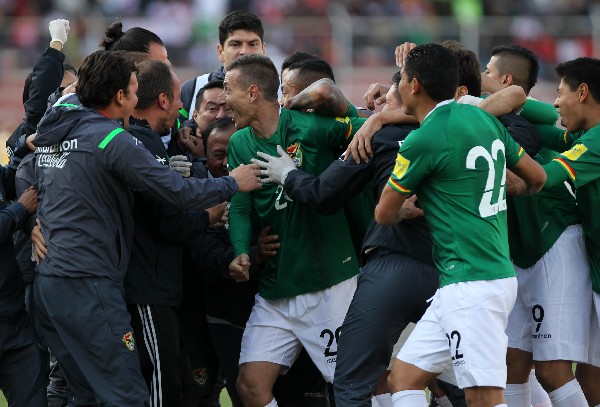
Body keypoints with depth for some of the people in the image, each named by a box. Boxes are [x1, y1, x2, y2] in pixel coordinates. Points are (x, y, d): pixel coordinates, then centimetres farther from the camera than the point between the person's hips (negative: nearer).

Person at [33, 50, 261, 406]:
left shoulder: (50, 135, 13)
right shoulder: (114, 140, -11)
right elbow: (179, 193, -12)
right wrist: (233, 184, 3)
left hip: (46, 283, 9)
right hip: (88, 286, -9)